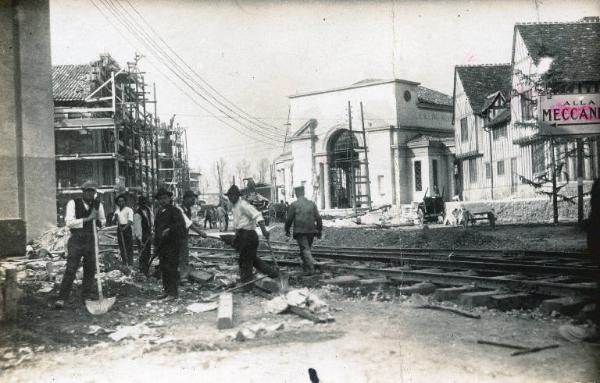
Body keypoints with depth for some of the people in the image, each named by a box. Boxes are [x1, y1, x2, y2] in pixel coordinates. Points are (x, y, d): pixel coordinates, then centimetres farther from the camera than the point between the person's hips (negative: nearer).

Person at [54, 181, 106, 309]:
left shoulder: (98, 204, 5)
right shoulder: (73, 203, -5)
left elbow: (103, 221, 19)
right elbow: (69, 222, -15)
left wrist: (97, 221, -5)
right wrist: (87, 219, -21)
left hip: (91, 240, 4)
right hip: (76, 241, -3)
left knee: (90, 270, 7)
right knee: (70, 270, -9)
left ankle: (86, 297, 19)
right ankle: (62, 298, -4)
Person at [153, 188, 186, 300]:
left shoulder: (174, 210, -5)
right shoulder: (159, 212, 19)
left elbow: (181, 223, -19)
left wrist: (169, 229, -28)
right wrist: (155, 243, 21)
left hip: (172, 244, -8)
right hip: (161, 245, 8)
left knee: (171, 268, -9)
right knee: (163, 269, 11)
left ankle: (173, 292, -5)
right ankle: (167, 291, 20)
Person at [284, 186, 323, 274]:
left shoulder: (294, 204, -4)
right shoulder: (312, 203, 7)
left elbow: (289, 219, -3)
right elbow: (318, 218, 5)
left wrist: (287, 230, 12)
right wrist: (319, 230, 13)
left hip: (300, 231, -4)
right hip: (311, 230, 4)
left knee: (305, 249, -6)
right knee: (307, 248, 19)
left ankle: (311, 267, -19)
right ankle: (305, 266, 30)